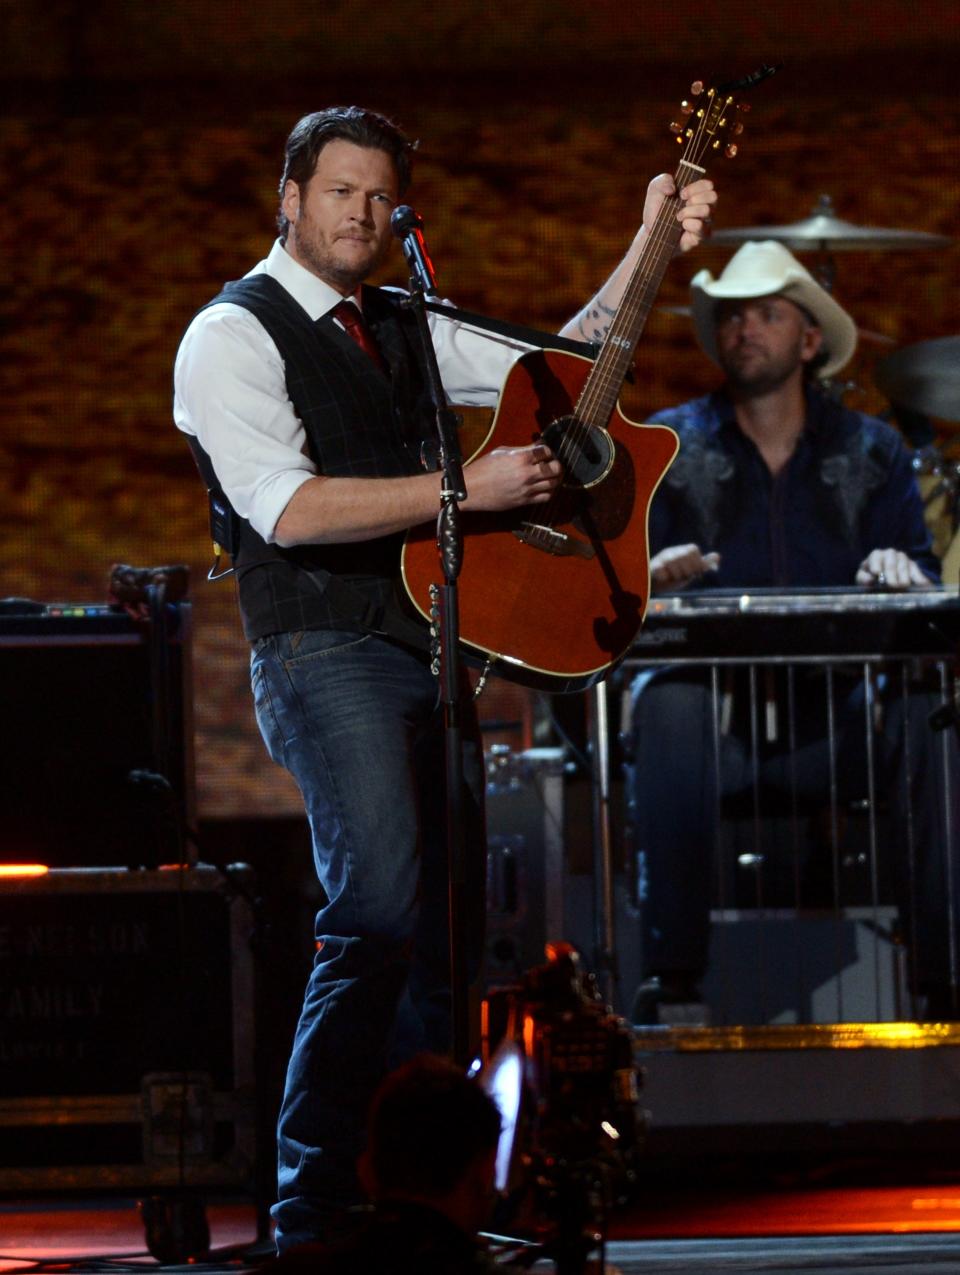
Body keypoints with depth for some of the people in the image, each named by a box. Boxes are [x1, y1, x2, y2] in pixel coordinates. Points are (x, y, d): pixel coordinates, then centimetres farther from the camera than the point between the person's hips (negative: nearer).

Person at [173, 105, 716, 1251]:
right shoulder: (234, 336, -5)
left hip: (430, 654, 8)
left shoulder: (404, 330, 19)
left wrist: (652, 246, 13)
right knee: (378, 915, -22)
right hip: (326, 659, -8)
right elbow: (289, 509, -17)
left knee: (447, 932, 5)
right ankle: (313, 1208, -20)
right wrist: (470, 488, -18)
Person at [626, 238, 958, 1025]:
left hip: (838, 716, 1)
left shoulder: (871, 453, 15)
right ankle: (673, 980, -35)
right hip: (717, 708, -1)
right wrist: (650, 578, -22)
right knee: (669, 709, -36)